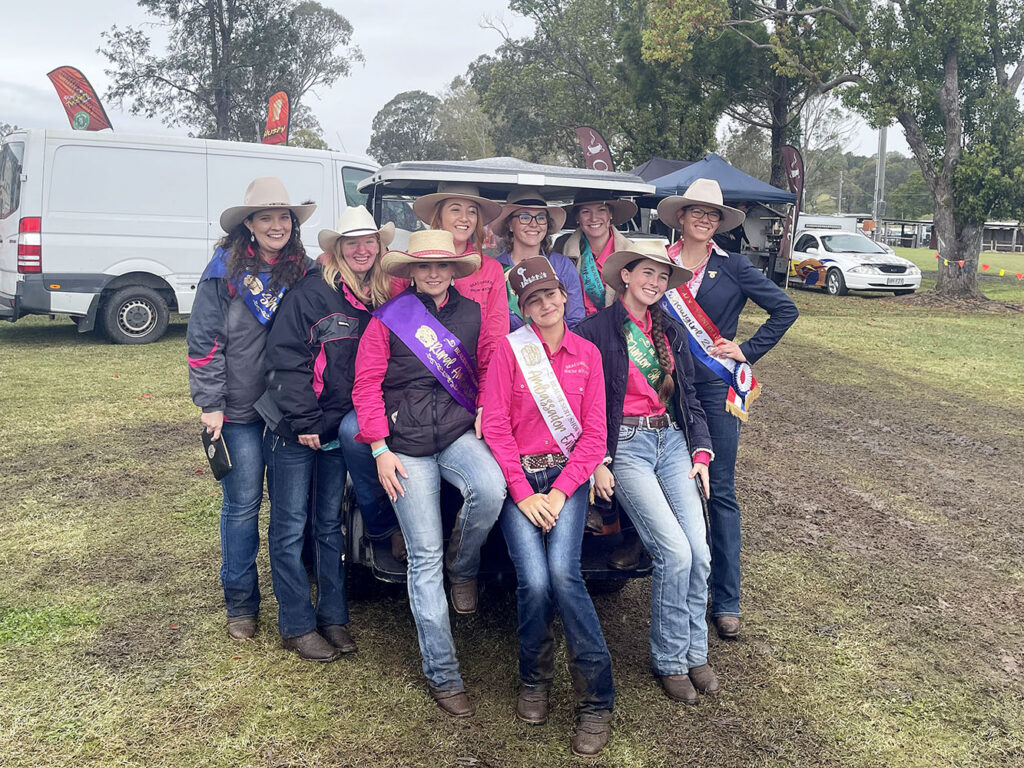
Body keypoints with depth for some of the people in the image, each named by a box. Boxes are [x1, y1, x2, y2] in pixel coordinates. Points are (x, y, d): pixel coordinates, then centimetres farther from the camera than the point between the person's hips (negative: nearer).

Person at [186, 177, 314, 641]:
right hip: (240, 410, -3)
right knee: (243, 503, 4)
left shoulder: (302, 271, 4)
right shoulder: (225, 270, -5)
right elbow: (204, 340, -5)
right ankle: (240, 602, 19)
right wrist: (210, 403, -8)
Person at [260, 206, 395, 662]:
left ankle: (333, 617, 25)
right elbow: (285, 358, -14)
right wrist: (304, 420, -16)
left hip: (340, 429, 5)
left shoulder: (380, 300, 7)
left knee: (329, 523, 15)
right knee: (291, 526, 3)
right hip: (295, 431, -5)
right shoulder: (311, 292, -12)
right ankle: (297, 625, 15)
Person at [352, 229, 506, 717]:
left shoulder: (471, 314, 11)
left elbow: (487, 368, 19)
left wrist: (483, 412, 1)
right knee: (425, 556, -4)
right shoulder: (387, 320, 2)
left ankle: (463, 568, 3)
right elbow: (367, 385, 0)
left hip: (458, 431, 2)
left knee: (490, 490, -31)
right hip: (406, 444, -2)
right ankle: (441, 673, 8)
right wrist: (381, 450, -6)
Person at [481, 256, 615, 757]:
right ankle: (534, 681, 9)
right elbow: (496, 427, -3)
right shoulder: (508, 350, 2)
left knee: (562, 571, -22)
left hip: (568, 474, 1)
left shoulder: (587, 354, 8)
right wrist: (524, 494, -11)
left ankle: (596, 700, -9)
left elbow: (594, 434, 3)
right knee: (534, 580, -20)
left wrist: (560, 492, -9)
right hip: (518, 475, -1)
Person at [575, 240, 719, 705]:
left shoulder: (670, 333, 16)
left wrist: (700, 451, 8)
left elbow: (688, 396, 19)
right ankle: (669, 661, 4)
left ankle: (695, 653, 14)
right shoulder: (596, 330, -4)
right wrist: (597, 462, -12)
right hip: (624, 446, -6)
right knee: (675, 551, -16)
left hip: (672, 441, 6)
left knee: (700, 552, -6)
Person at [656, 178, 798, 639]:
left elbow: (785, 309, 5)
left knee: (720, 491, -1)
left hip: (716, 386, -1)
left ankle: (726, 601, 6)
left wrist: (749, 351, -1)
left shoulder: (733, 267, 3)